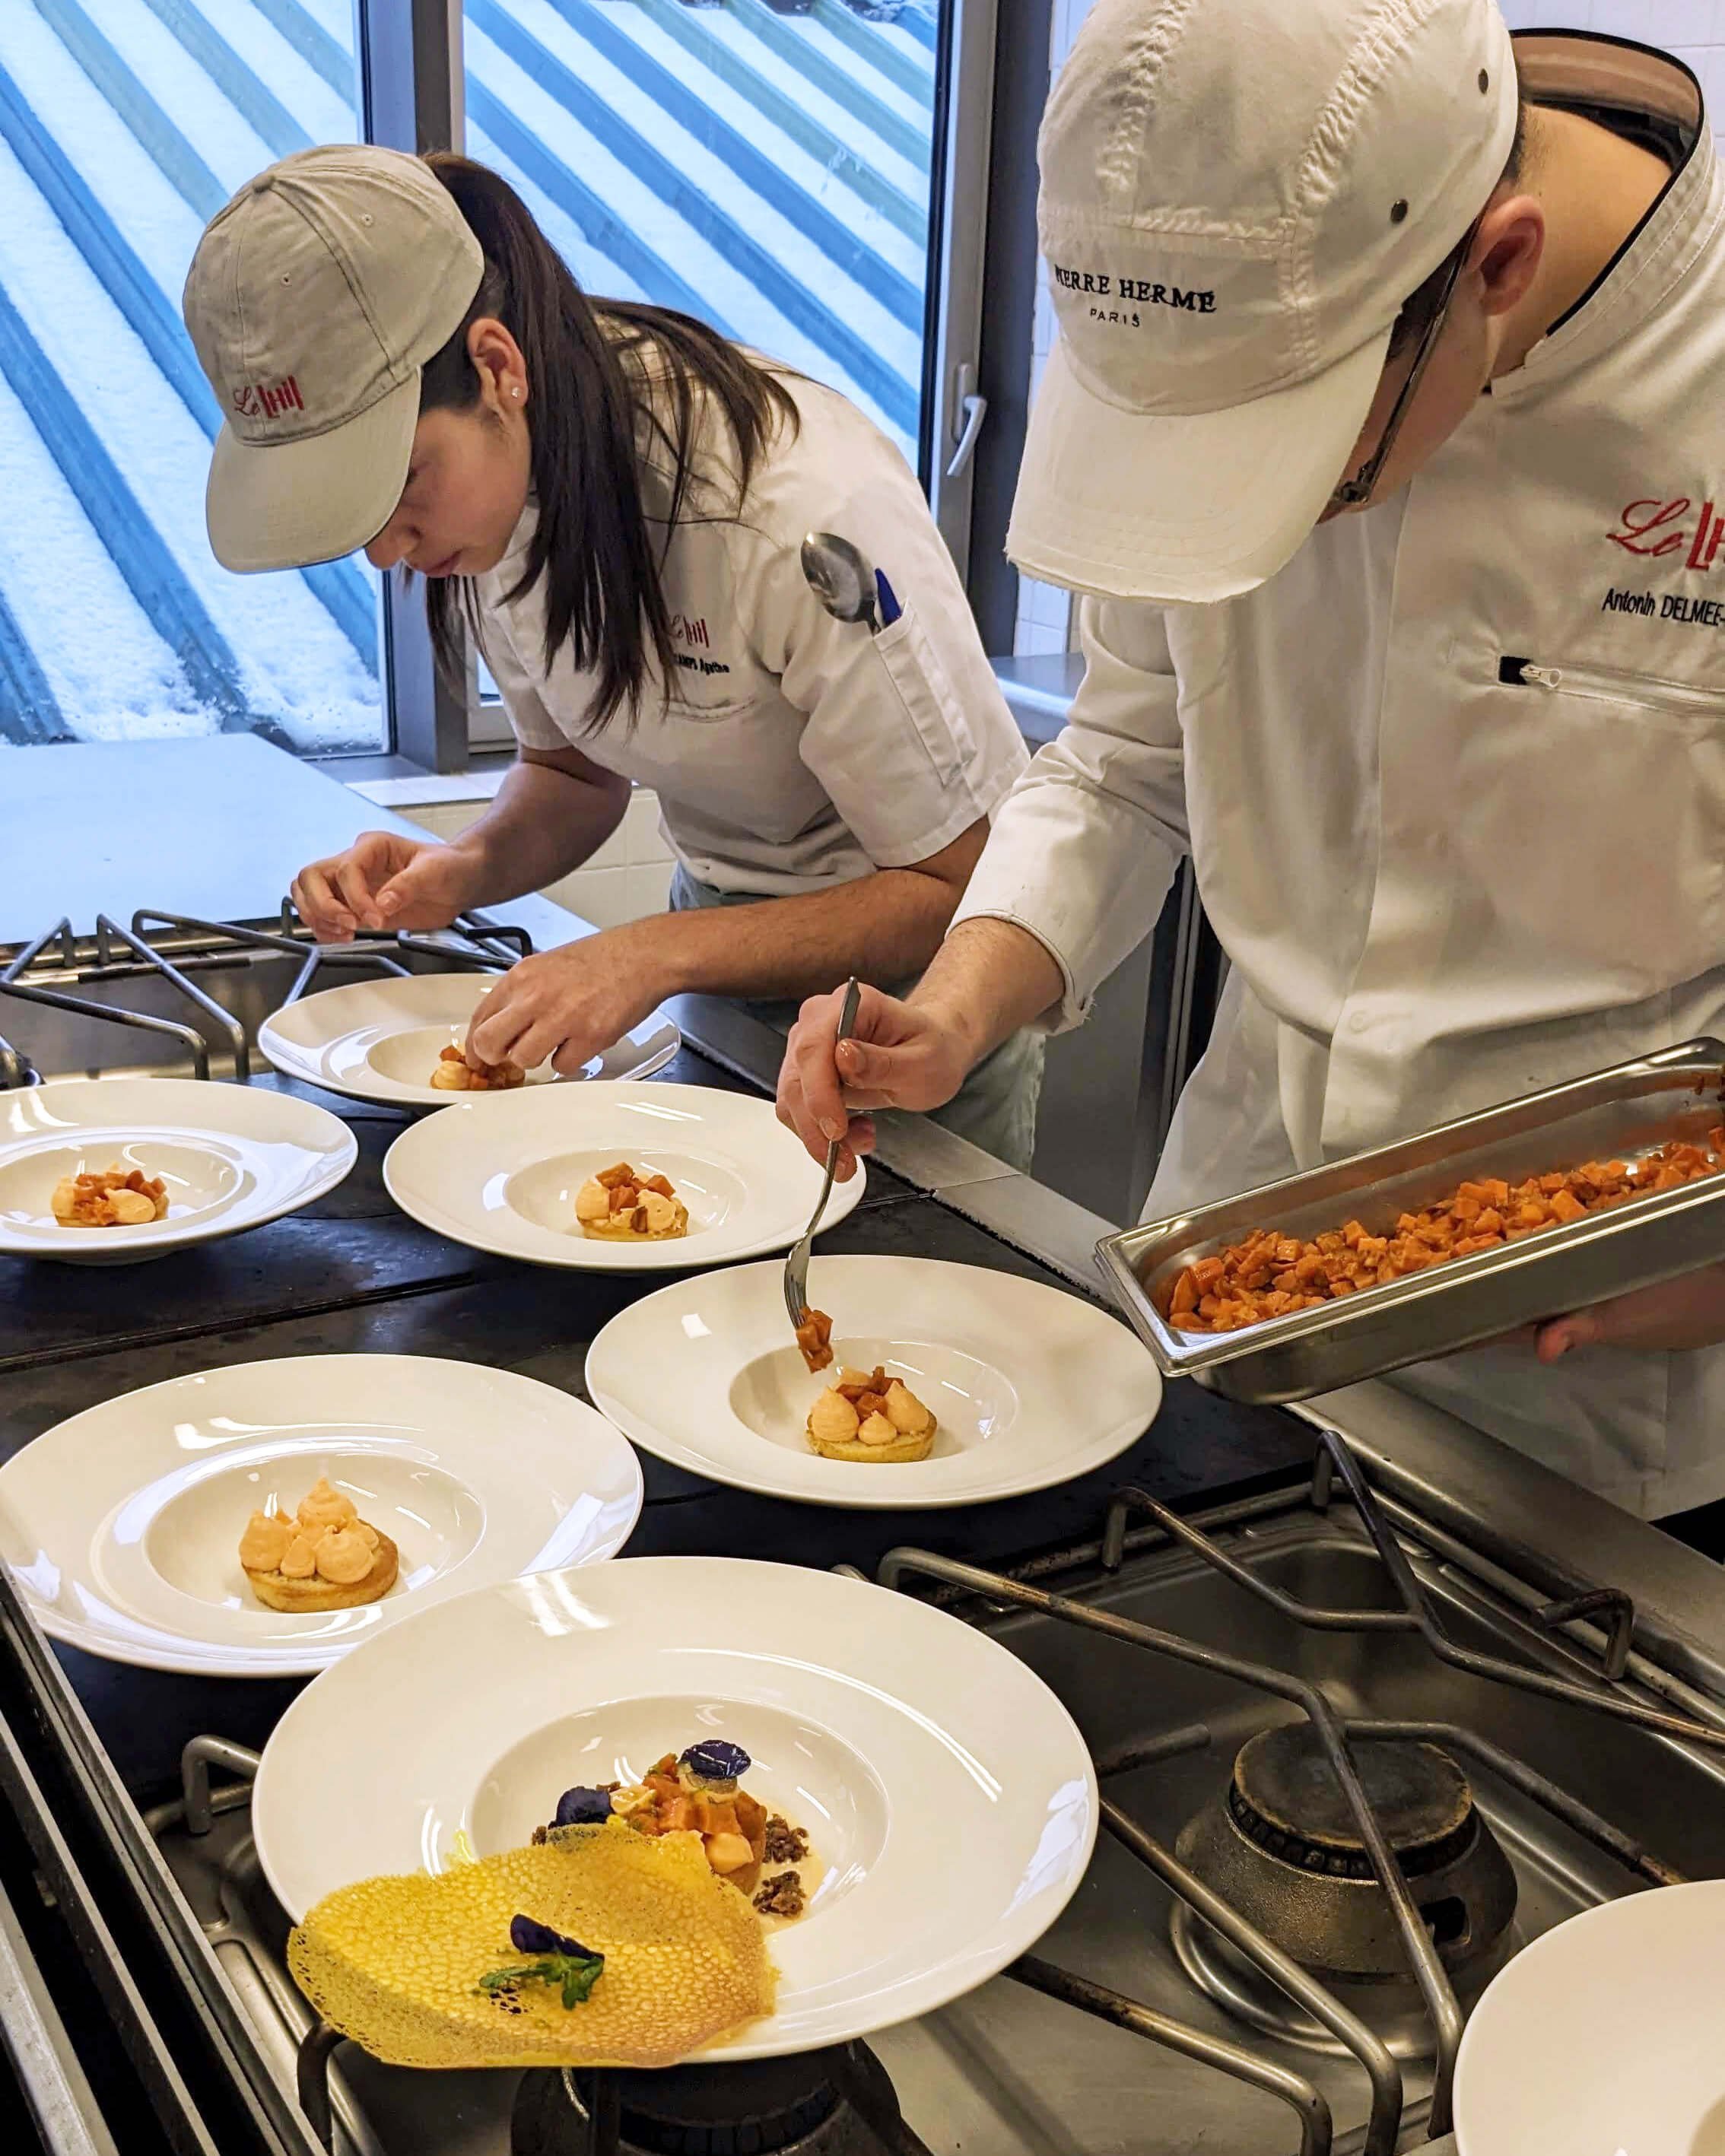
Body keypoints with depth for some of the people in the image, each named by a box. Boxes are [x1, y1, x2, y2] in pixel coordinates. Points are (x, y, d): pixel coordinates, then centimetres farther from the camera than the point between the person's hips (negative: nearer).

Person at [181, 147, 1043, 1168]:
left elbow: (961, 886, -23)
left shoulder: (805, 508, -30)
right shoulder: (491, 473, -8)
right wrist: (466, 871, -14)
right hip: (727, 962, 5)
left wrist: (657, 954, -30)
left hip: (914, 992, -5)